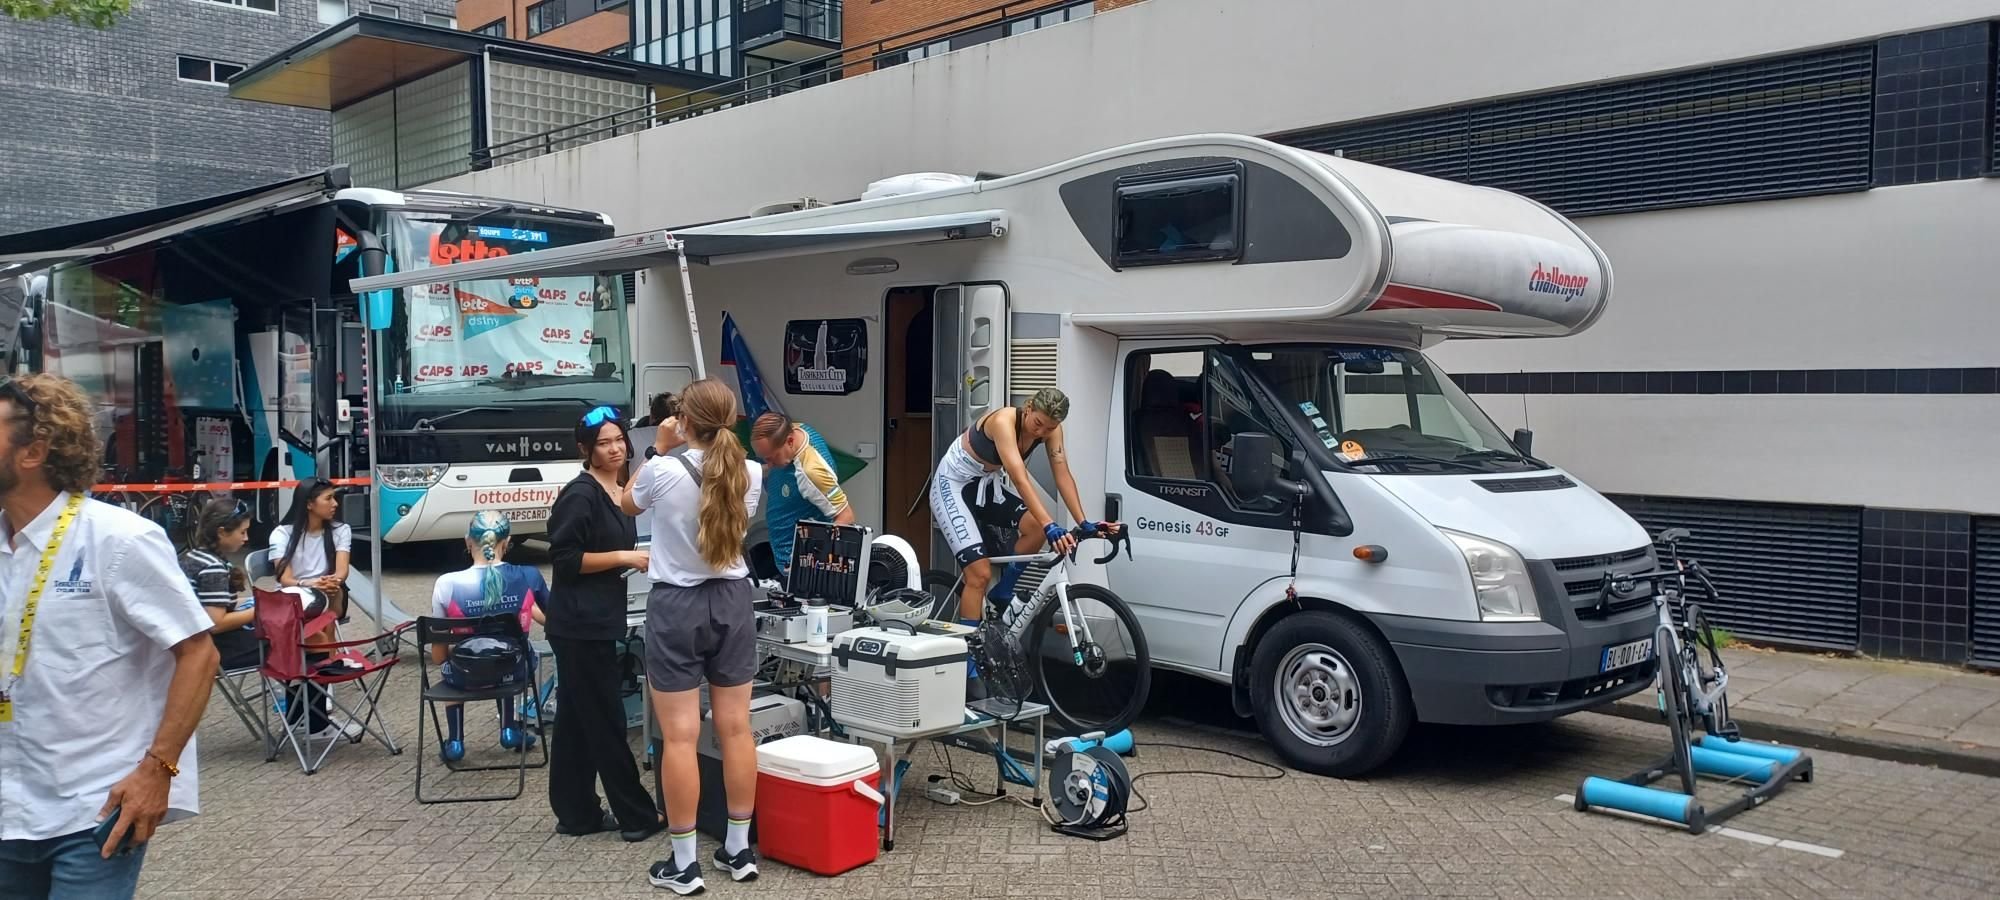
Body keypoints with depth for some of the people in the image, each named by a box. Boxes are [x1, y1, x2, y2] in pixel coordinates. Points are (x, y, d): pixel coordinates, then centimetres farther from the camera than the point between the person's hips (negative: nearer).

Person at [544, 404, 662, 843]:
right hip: (580, 625, -9)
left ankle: (577, 814, 20)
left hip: (600, 622, 9)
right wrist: (623, 558, -18)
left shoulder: (621, 491, 13)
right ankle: (638, 816, 6)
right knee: (606, 722, -1)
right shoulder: (580, 495, -14)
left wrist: (640, 559, 9)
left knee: (578, 721, 14)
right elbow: (566, 559, -18)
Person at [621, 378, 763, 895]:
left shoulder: (663, 470, -16)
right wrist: (681, 451, 20)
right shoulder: (751, 474, -5)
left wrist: (661, 449, 14)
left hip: (676, 604, -4)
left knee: (680, 736, 1)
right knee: (735, 728, 9)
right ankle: (739, 850, 19)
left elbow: (629, 505, 7)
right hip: (732, 600, 4)